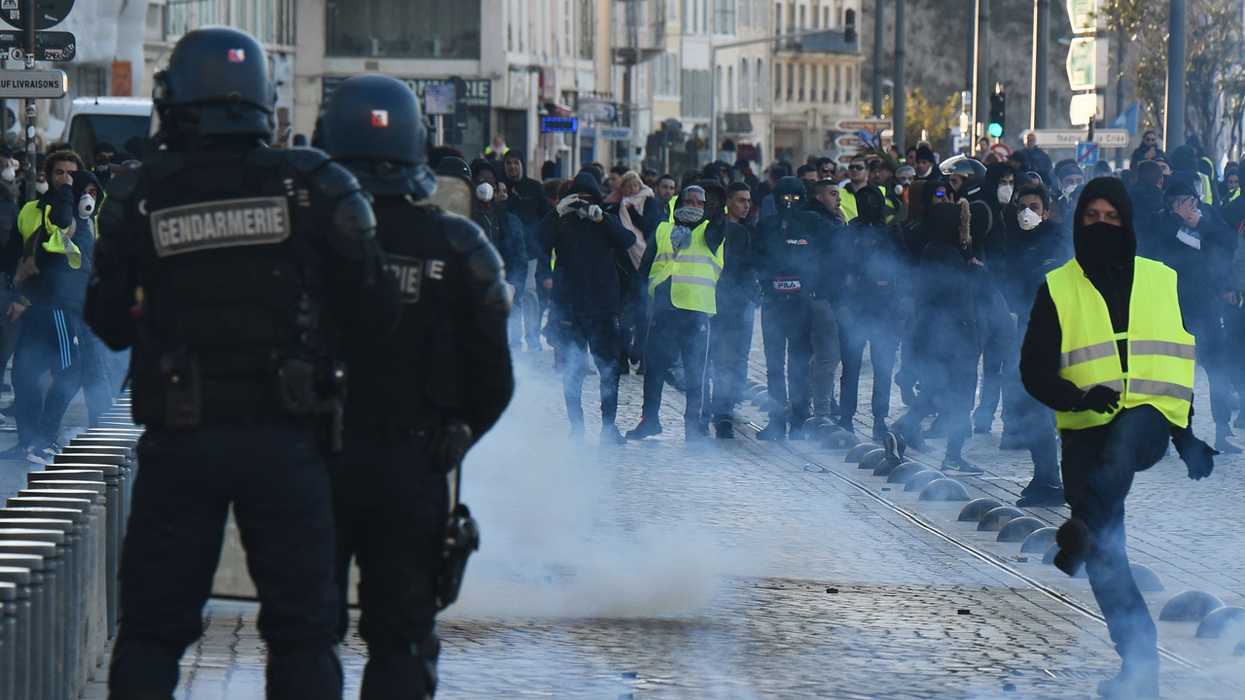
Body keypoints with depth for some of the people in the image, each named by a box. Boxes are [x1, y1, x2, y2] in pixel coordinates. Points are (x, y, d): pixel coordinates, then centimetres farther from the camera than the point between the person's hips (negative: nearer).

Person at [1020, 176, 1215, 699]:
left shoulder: (1163, 282, 11)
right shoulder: (1058, 288, 8)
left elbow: (1192, 358, 17)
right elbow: (1034, 369, 2)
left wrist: (1194, 435, 12)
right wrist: (1078, 397, -18)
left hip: (1149, 420, -1)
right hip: (1085, 431, 1)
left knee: (1122, 441, -40)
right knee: (1106, 558, -3)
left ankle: (1084, 531, -54)